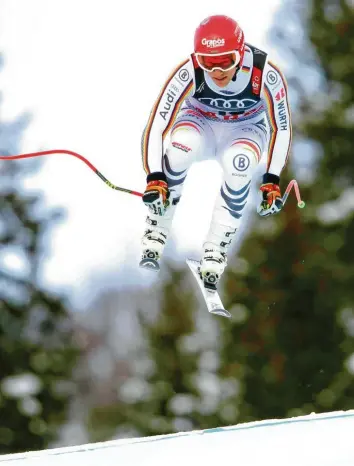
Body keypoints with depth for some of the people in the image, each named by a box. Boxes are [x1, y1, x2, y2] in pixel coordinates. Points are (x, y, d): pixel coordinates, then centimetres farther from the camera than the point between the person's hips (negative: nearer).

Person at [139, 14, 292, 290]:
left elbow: (282, 128, -16)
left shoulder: (266, 75, -30)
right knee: (182, 145, -36)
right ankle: (156, 235, -21)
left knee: (239, 163, -36)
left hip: (246, 130, 0)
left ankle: (215, 252, -25)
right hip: (201, 123, 0)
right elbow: (157, 126, -26)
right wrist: (154, 178, -35)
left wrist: (272, 181, -20)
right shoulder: (189, 74, -31)